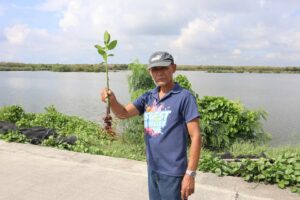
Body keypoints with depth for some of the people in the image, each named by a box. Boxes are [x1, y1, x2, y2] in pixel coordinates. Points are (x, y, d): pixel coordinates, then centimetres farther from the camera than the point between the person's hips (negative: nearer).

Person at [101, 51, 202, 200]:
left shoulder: (184, 97, -14)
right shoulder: (148, 97, 4)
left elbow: (196, 137, -15)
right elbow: (123, 113, -4)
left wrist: (190, 174, -16)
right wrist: (112, 99, -25)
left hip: (173, 172, -6)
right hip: (152, 169, 6)